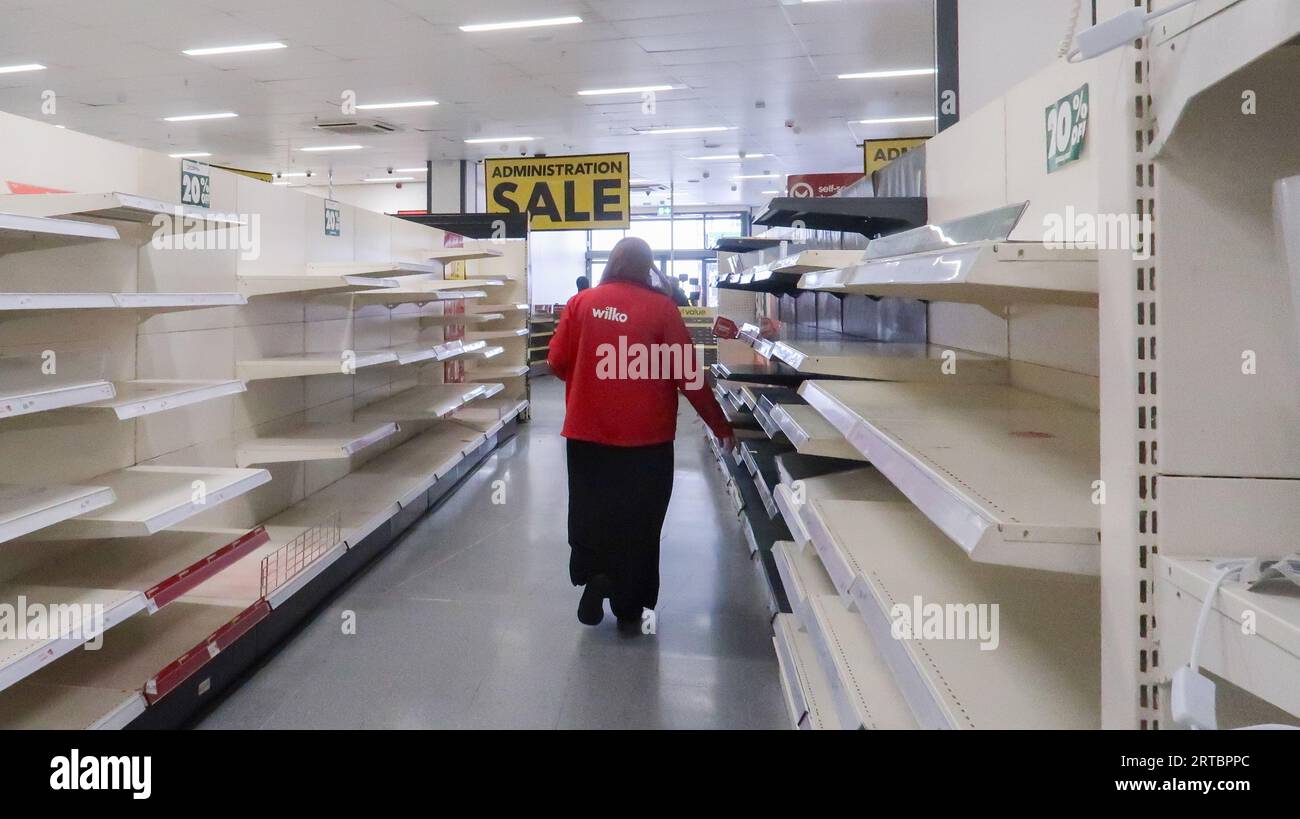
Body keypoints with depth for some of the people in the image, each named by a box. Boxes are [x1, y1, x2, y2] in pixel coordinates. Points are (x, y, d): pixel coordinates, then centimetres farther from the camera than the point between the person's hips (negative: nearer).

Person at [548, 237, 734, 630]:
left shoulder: (582, 302, -1)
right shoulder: (661, 307, -7)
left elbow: (557, 362, 2)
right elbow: (687, 374, -7)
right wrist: (721, 427, 3)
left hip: (587, 433, 2)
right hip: (645, 437, -1)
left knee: (591, 514, 18)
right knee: (638, 521, 11)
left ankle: (594, 575, -2)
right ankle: (629, 608, 18)